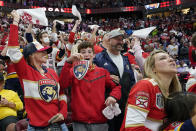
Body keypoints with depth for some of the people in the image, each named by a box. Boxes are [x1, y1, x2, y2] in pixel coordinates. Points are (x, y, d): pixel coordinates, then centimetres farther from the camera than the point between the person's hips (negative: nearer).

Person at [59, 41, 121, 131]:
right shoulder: (74, 71, 3)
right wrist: (69, 62, -22)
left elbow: (116, 86, 16)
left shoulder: (102, 72, 8)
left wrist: (113, 96, -5)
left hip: (100, 121, 2)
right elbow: (63, 84, -14)